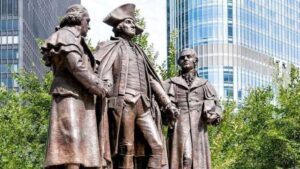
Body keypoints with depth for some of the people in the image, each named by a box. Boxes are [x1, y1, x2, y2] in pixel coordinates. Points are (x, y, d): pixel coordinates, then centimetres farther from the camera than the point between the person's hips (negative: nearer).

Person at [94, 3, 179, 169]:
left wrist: (168, 104, 19)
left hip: (143, 105, 6)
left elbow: (152, 80, 27)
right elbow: (95, 68, -4)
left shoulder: (139, 51, 29)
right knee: (125, 151, -11)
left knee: (157, 146, -7)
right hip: (122, 103, -6)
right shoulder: (110, 47, 12)